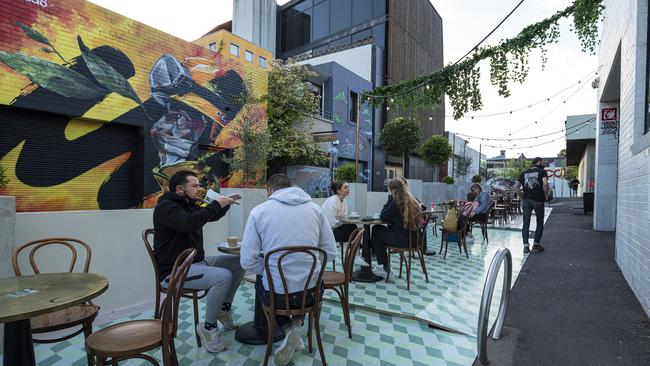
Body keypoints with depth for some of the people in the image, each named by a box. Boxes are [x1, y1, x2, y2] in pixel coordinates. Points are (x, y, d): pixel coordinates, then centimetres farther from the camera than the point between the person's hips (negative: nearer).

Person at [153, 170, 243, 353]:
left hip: (197, 261, 9)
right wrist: (216, 204, -27)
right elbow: (189, 223, -35)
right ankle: (208, 327, -7)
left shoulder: (189, 205, 11)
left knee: (238, 262, 2)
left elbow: (211, 216, 24)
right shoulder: (166, 207, -16)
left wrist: (225, 204, 4)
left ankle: (224, 309, 17)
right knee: (223, 276, -29)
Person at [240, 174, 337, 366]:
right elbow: (331, 252, 2)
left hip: (276, 295, -2)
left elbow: (248, 262, -9)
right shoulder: (315, 208, 1)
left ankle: (288, 329, 13)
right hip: (312, 292, 3)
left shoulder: (258, 211, -6)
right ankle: (297, 324, 14)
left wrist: (270, 269, 10)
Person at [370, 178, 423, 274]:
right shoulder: (412, 201, 7)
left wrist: (389, 200, -4)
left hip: (403, 239, -9)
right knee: (376, 228, 19)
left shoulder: (396, 203, -17)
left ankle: (385, 264, 25)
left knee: (375, 237, 14)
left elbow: (382, 217, -7)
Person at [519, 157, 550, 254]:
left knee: (526, 224, 5)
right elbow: (545, 183, -17)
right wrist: (546, 195, -4)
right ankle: (536, 244, 15)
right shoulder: (542, 171, 0)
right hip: (538, 200, -3)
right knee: (540, 223, 13)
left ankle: (526, 246, 3)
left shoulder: (524, 173, 14)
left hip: (526, 200, 3)